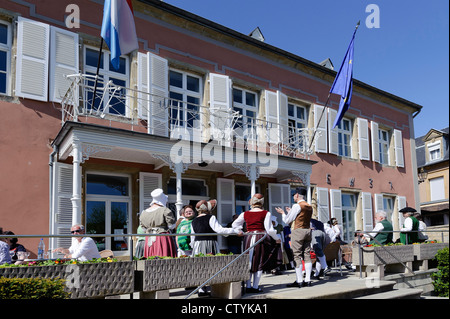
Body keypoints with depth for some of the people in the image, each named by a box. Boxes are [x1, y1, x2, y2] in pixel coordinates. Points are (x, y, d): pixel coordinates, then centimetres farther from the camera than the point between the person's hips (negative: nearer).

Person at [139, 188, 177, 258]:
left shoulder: (143, 213, 9)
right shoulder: (165, 211, -8)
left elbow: (144, 228, 14)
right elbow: (171, 226, -5)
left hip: (149, 240, 5)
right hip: (163, 238, -5)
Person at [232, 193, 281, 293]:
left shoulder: (245, 214, 6)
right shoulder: (266, 213, -5)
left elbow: (234, 225, 13)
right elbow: (269, 230, -8)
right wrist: (277, 239, 5)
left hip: (248, 238, 3)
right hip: (261, 238, -3)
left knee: (249, 262, 12)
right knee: (260, 262, 6)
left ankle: (248, 286, 13)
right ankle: (255, 287, 5)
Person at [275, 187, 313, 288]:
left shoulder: (297, 206, -9)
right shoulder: (309, 207, 14)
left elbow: (287, 220, -5)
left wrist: (283, 213, 12)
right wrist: (291, 212, 27)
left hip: (298, 231, -8)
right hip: (307, 230, 8)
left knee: (297, 256, -5)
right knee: (307, 255, 7)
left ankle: (299, 281, -5)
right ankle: (308, 280, 8)